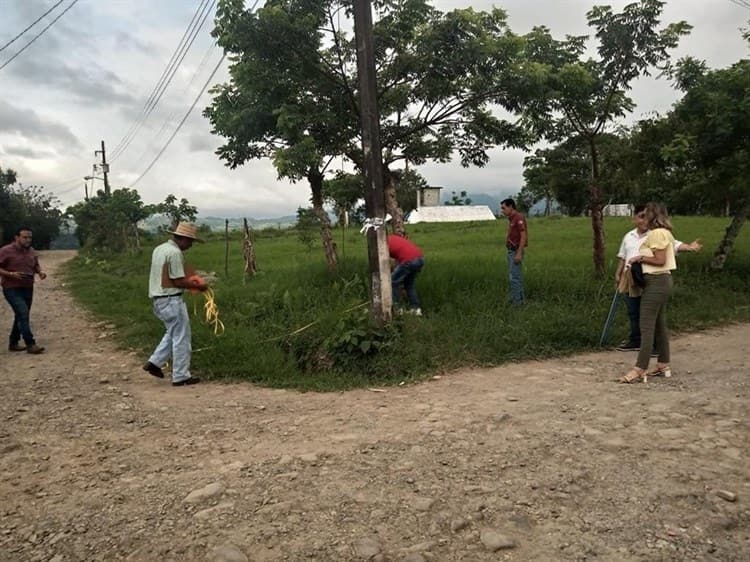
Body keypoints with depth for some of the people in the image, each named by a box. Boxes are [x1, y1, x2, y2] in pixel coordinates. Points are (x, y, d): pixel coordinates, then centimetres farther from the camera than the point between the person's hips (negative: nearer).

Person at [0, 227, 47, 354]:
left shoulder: (32, 251, 8)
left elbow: (36, 265, 21)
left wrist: (40, 272, 0)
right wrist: (11, 274, -24)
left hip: (28, 289, 7)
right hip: (12, 289, -7)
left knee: (21, 316, 14)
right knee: (23, 313, -18)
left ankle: (13, 343, 28)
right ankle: (30, 345, -16)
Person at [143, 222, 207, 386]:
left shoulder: (159, 249, 12)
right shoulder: (175, 252, -18)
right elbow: (178, 282, -19)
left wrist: (188, 280, 16)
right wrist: (198, 286, -6)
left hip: (158, 299, 9)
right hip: (171, 300, -9)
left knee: (173, 333, 22)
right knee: (181, 338, 1)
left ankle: (154, 362, 18)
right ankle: (181, 376, 7)